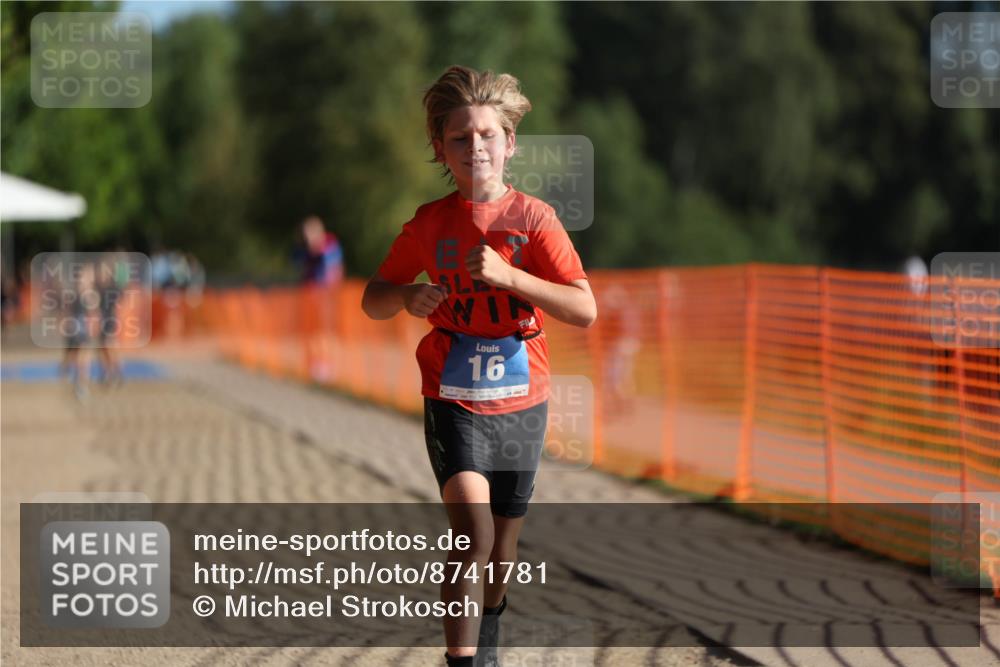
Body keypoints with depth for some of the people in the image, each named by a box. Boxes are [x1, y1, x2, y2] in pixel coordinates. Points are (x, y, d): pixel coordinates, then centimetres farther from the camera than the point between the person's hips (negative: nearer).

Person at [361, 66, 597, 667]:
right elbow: (373, 299, 10)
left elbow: (586, 309, -13)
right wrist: (407, 296, -13)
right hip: (453, 401, -1)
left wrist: (508, 275, -25)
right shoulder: (430, 223, 0)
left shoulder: (533, 218, -5)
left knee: (502, 549, 14)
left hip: (521, 403, 1)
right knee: (474, 535, -21)